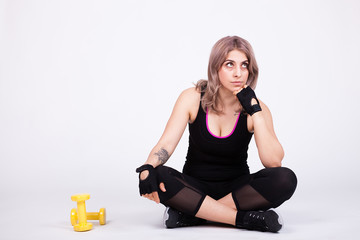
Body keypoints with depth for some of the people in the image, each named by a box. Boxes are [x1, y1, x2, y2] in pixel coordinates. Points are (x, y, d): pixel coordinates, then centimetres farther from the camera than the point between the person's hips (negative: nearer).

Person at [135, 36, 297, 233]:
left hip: (237, 189, 1)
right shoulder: (193, 98, -8)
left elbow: (273, 161, -22)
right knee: (158, 176, -31)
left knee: (285, 178, -27)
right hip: (195, 188, 0)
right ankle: (244, 219, -28)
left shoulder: (256, 107, -9)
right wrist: (146, 170, -36)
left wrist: (255, 111, -25)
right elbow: (166, 143, -16)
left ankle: (191, 214, -26)